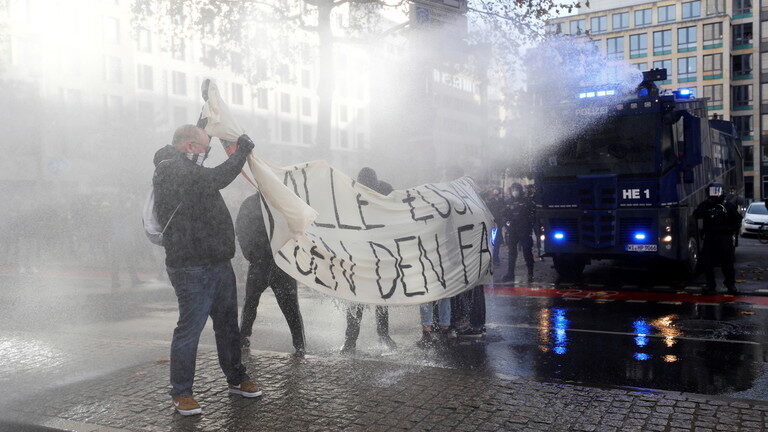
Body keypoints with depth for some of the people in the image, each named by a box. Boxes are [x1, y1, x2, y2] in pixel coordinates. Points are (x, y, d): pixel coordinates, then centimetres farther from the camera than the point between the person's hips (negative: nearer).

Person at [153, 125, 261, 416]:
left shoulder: (189, 171, 17)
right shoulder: (170, 171, -14)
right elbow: (216, 179, -20)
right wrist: (241, 151, -8)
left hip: (218, 263, 10)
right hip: (191, 268, -10)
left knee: (227, 324, 17)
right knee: (190, 328, -3)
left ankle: (236, 378, 30)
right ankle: (181, 392, 11)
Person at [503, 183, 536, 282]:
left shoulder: (527, 201, 0)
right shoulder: (509, 202, 13)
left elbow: (533, 213, 0)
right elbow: (505, 215, 21)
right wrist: (507, 222, 4)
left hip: (524, 231, -4)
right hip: (512, 231, 4)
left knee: (527, 252, -2)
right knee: (511, 252, 6)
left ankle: (530, 274, 6)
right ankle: (510, 274, 12)